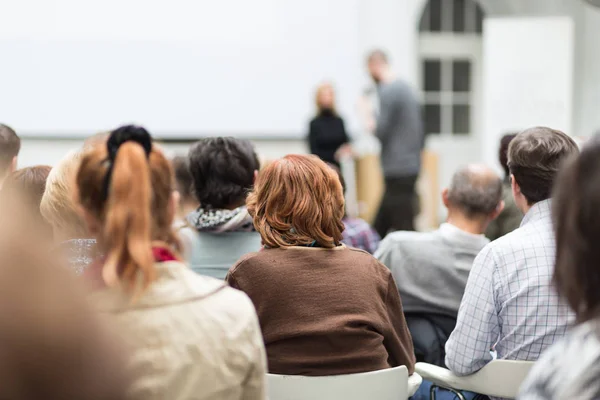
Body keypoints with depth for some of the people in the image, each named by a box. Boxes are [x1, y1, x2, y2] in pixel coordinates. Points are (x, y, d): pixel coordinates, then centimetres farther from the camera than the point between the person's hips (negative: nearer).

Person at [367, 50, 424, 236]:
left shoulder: (388, 92, -12)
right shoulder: (407, 89, 16)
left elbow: (382, 131, -16)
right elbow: (420, 132, 20)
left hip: (398, 172, -9)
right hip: (411, 166, 9)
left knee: (403, 228, -7)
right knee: (379, 227, 13)